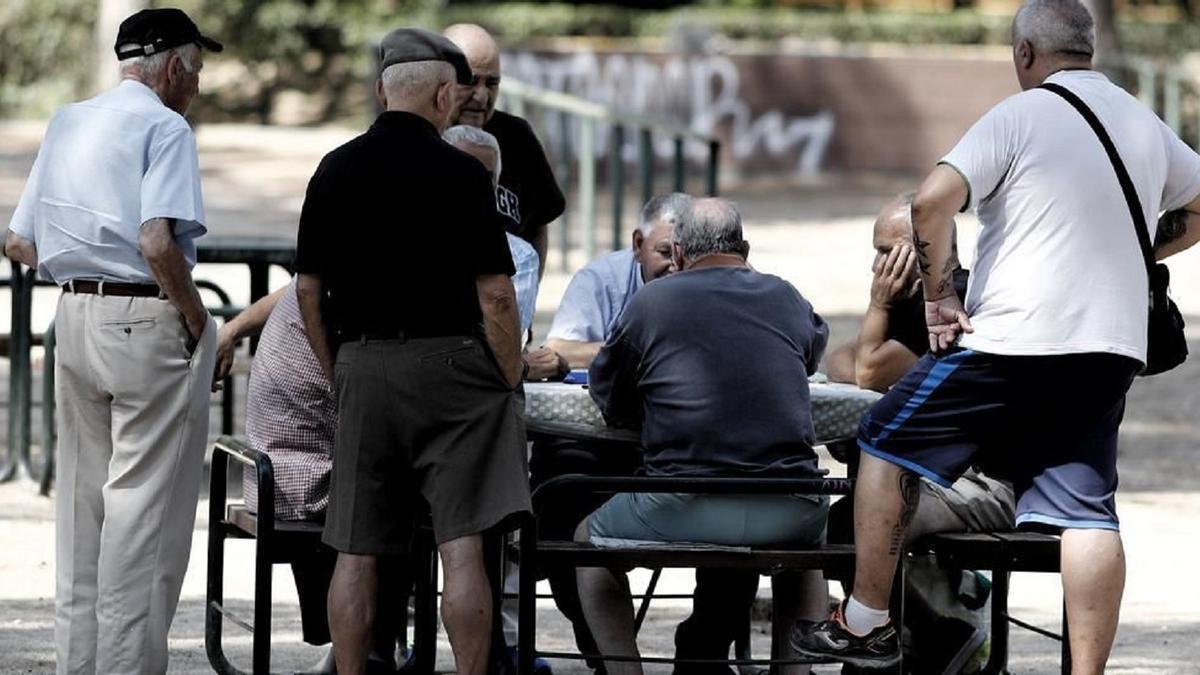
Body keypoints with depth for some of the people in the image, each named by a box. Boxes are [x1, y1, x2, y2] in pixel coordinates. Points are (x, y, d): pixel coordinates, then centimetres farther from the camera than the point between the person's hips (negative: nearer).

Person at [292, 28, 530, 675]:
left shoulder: (334, 171, 6)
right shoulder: (458, 172, -7)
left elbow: (308, 290, 9)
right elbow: (495, 294, -8)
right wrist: (510, 383, 2)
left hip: (361, 367, 4)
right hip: (447, 363, -4)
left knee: (356, 553, 6)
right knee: (463, 547, -6)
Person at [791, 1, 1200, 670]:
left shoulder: (1018, 117, -7)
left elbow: (934, 200, -18)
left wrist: (940, 295, -8)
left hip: (1012, 339, -5)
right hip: (1112, 346, 5)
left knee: (889, 442, 10)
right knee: (1087, 510, 2)